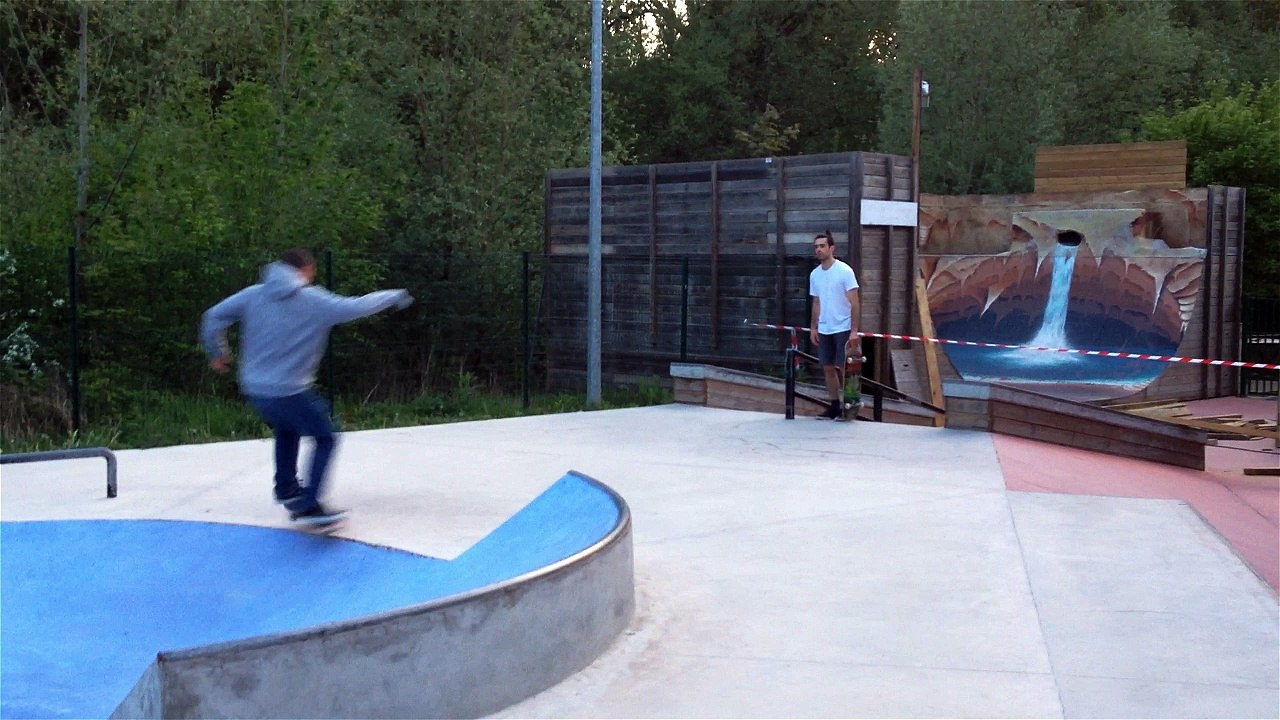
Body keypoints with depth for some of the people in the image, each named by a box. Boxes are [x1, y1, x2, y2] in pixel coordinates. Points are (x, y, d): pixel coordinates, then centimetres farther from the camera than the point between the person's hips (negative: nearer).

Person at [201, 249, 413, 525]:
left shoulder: (253, 295, 4)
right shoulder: (315, 301, -9)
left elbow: (214, 316, 7)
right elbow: (358, 307, -5)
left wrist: (218, 353, 22)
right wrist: (394, 296, 11)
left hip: (253, 390, 6)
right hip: (289, 392, -6)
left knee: (287, 430, 32)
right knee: (326, 439, 7)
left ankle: (287, 489, 39)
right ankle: (308, 506, -5)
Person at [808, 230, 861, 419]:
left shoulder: (844, 271, -10)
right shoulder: (814, 274, 7)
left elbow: (854, 303, -11)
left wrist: (854, 330, -16)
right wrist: (813, 327, 11)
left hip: (843, 329, -6)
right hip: (824, 330, 6)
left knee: (843, 368, -4)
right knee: (828, 368, 7)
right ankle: (834, 405, 15)